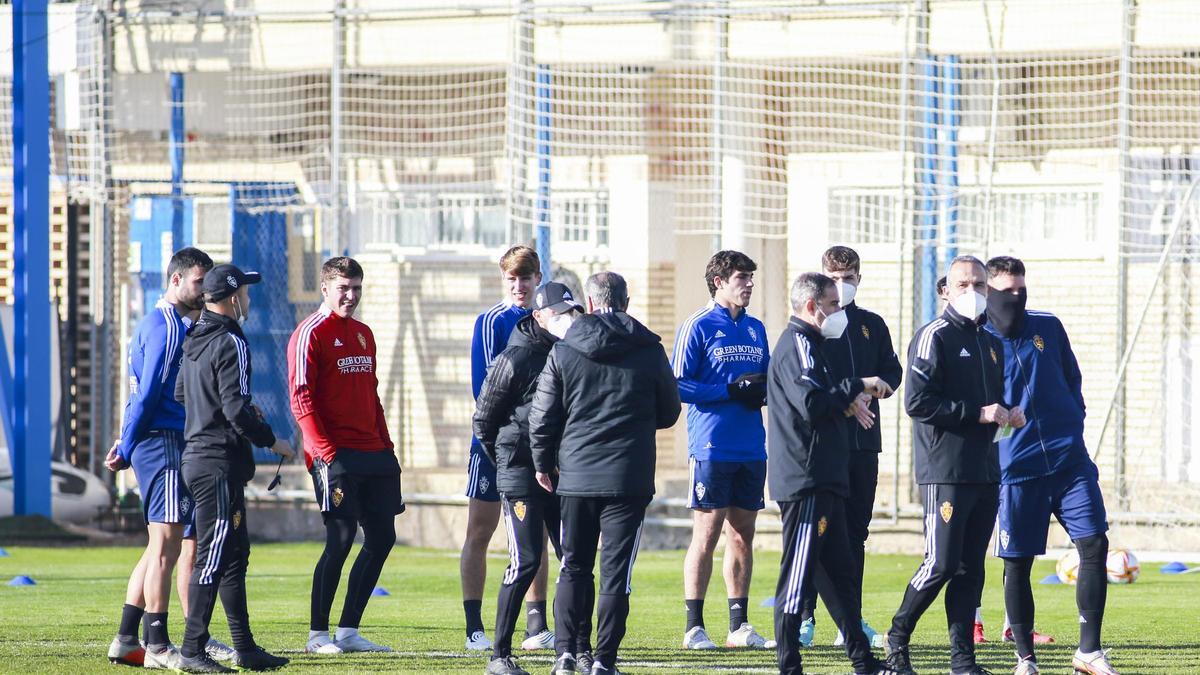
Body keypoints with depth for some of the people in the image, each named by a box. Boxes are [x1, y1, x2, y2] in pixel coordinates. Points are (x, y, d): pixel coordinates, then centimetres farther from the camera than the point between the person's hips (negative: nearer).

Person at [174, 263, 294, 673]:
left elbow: (180, 395, 23)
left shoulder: (195, 342, 13)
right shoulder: (231, 344, -15)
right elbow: (236, 410, -21)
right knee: (213, 557, -9)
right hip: (220, 462, -10)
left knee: (235, 553, 15)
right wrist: (271, 440, -8)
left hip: (195, 455, 10)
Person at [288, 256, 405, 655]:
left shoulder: (363, 334, 19)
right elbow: (301, 398, -12)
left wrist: (386, 446, 17)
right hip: (336, 455, -8)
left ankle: (348, 631, 14)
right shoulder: (311, 334, -6)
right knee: (340, 540, -9)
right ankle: (318, 634, 1)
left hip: (372, 455, 8)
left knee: (381, 539, 6)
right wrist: (326, 451, -19)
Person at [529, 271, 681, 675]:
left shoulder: (563, 351, 0)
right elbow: (669, 413, 11)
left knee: (573, 567, 12)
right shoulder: (649, 351, -1)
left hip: (575, 478, 1)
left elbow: (542, 416, 2)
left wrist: (543, 464, 17)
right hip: (629, 479, -1)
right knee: (616, 572, 1)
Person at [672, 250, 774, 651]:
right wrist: (731, 391, -16)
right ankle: (694, 628, -1)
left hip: (751, 449, 6)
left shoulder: (755, 329, 15)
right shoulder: (698, 327, -5)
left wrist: (762, 391, -2)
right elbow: (679, 386, -10)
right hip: (712, 448, -6)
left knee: (742, 536, 8)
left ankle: (739, 626, 13)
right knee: (707, 534, -5)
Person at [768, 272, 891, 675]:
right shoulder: (798, 345, -12)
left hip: (822, 479, 11)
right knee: (799, 571, -9)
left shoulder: (807, 344, 22)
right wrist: (857, 387, -17)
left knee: (838, 571, 14)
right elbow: (811, 403, -25)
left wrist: (848, 401, 7)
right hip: (806, 479, -11)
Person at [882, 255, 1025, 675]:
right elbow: (917, 402, -16)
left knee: (971, 568, 6)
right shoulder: (935, 337, -7)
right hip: (945, 472, -8)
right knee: (941, 563, -10)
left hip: (985, 473, 8)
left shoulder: (991, 343, 19)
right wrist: (978, 413, -17)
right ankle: (897, 638, 7)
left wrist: (1009, 414, 7)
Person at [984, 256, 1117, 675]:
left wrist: (1073, 426, 9)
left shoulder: (1049, 329, 9)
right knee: (1017, 563, 1)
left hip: (1069, 461, 3)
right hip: (1014, 467, -3)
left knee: (1095, 545, -7)